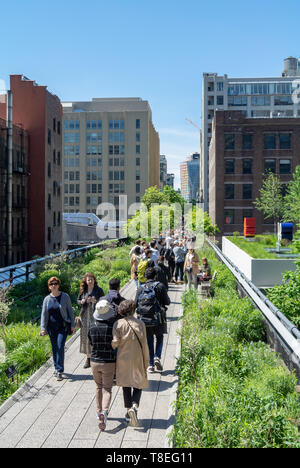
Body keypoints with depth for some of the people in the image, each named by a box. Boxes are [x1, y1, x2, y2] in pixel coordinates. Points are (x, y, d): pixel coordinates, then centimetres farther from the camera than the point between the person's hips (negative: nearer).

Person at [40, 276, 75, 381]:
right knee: (54, 348, 11)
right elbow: (44, 314, 5)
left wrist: (72, 325, 0)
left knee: (60, 347, -10)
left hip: (63, 326, -3)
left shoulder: (65, 296, -2)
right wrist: (43, 328, -2)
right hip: (51, 327, 3)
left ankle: (59, 371, -6)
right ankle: (56, 368, 27)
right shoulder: (47, 299, 3)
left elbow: (70, 311, 3)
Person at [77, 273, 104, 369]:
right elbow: (78, 300, 18)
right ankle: (88, 359, 15)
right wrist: (81, 302, -4)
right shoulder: (83, 290, 8)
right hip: (85, 316, 3)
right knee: (86, 336, 5)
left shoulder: (99, 290, -2)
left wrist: (95, 301, -19)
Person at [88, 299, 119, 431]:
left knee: (99, 387, 22)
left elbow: (91, 343, 6)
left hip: (94, 361, 3)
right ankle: (104, 412, -16)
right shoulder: (113, 325, -15)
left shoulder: (92, 326, -6)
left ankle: (99, 411, 32)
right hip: (109, 362, -3)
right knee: (107, 389, 6)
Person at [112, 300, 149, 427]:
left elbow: (115, 342, -15)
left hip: (123, 359, 1)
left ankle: (128, 413, 20)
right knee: (138, 385, 11)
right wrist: (146, 362, 3)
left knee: (126, 385, 15)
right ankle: (134, 406, -13)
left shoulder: (118, 324, -7)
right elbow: (144, 344, -5)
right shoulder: (140, 324, -6)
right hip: (137, 360, -1)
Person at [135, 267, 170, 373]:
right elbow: (167, 302, -6)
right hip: (158, 319, -2)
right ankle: (157, 357, -5)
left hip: (144, 320, 2)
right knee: (159, 338, 16)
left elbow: (136, 303, 1)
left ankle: (150, 365, 11)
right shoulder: (160, 286, -6)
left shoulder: (140, 288, 2)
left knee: (148, 341, 10)